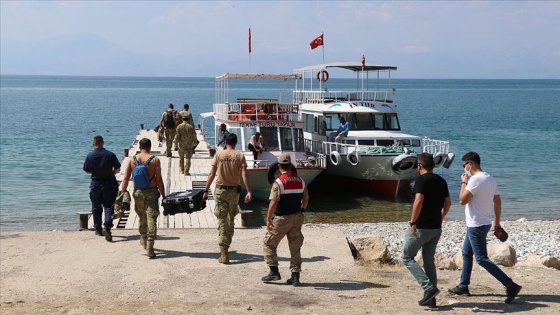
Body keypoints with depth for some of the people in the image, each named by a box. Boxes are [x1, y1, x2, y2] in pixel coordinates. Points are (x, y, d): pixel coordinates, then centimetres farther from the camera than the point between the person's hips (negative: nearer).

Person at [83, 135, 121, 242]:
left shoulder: (89, 156, -7)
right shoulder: (110, 155, -9)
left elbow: (87, 171, 1)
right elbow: (117, 169, -4)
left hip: (95, 183, 1)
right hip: (108, 183, -1)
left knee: (96, 207, 14)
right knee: (108, 205, 1)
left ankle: (98, 229, 21)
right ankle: (107, 227, -17)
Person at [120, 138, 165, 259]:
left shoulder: (132, 160, 2)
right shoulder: (155, 160, -7)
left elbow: (126, 178, 0)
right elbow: (159, 179, -9)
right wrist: (163, 195, -4)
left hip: (138, 192, 4)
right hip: (151, 192, -3)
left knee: (142, 218, 22)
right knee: (151, 218, -4)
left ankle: (144, 240, 40)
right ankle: (149, 249, -11)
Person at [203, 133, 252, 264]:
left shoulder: (218, 155, -1)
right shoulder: (239, 155, -1)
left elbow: (212, 174, -2)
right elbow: (244, 174, -10)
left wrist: (206, 190, 4)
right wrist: (249, 191, -10)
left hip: (220, 190, -1)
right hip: (234, 190, 1)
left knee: (222, 220, -2)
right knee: (231, 219, 19)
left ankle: (224, 254, -10)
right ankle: (226, 245, 30)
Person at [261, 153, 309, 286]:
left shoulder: (278, 182, -15)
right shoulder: (300, 181, 4)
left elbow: (273, 203, -21)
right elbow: (306, 199, 12)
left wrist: (268, 219, -14)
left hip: (281, 219, -5)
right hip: (297, 218, 5)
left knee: (269, 243, 11)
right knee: (295, 247, 10)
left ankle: (274, 271, 8)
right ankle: (295, 276, 10)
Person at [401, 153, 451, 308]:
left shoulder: (421, 180, -13)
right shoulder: (441, 181, 10)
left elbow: (418, 200, -25)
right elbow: (447, 203, 16)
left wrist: (412, 222, -21)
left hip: (421, 227, -7)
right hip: (436, 228, 7)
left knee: (407, 257, 5)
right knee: (429, 260, 14)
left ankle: (429, 287, -9)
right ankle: (430, 298, 12)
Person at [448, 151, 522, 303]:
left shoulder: (475, 179, -21)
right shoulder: (490, 179, 8)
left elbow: (462, 200, -21)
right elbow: (498, 202, 13)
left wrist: (464, 182, -9)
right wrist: (497, 222, 19)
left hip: (476, 225, -10)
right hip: (484, 223, 10)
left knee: (482, 259, -7)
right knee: (466, 253, 20)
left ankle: (511, 286, -11)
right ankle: (463, 287, 27)